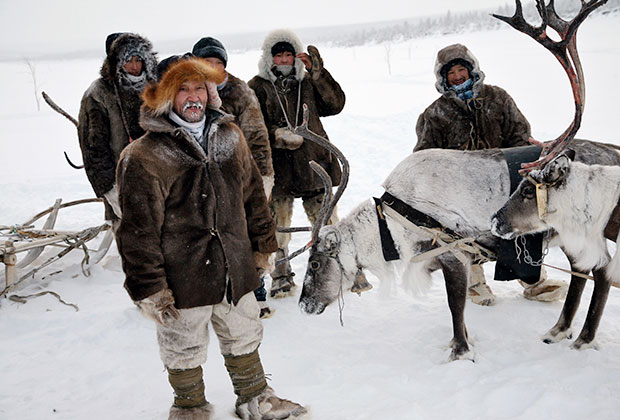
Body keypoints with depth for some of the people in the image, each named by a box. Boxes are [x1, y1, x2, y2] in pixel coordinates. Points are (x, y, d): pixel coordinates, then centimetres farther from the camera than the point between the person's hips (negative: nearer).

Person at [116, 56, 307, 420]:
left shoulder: (229, 136, 2)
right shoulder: (144, 158, -16)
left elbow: (253, 193, 13)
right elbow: (139, 230, -14)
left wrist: (263, 245, 15)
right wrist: (148, 288, -14)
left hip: (235, 270, 5)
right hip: (182, 280, -5)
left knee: (243, 337, 22)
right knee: (184, 350, 15)